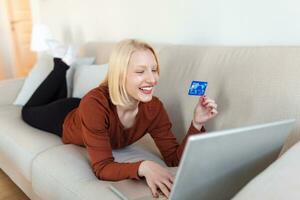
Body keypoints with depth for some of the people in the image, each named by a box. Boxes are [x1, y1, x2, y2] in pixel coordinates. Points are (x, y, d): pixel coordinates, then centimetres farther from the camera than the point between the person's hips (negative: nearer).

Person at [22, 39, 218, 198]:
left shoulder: (154, 108, -33)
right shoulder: (95, 103, -47)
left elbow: (174, 159, -31)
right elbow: (102, 167, -45)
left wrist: (197, 124, -45)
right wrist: (143, 167, -63)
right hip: (67, 120, -3)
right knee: (28, 111, 31)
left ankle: (64, 65, 42)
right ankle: (62, 65, 31)